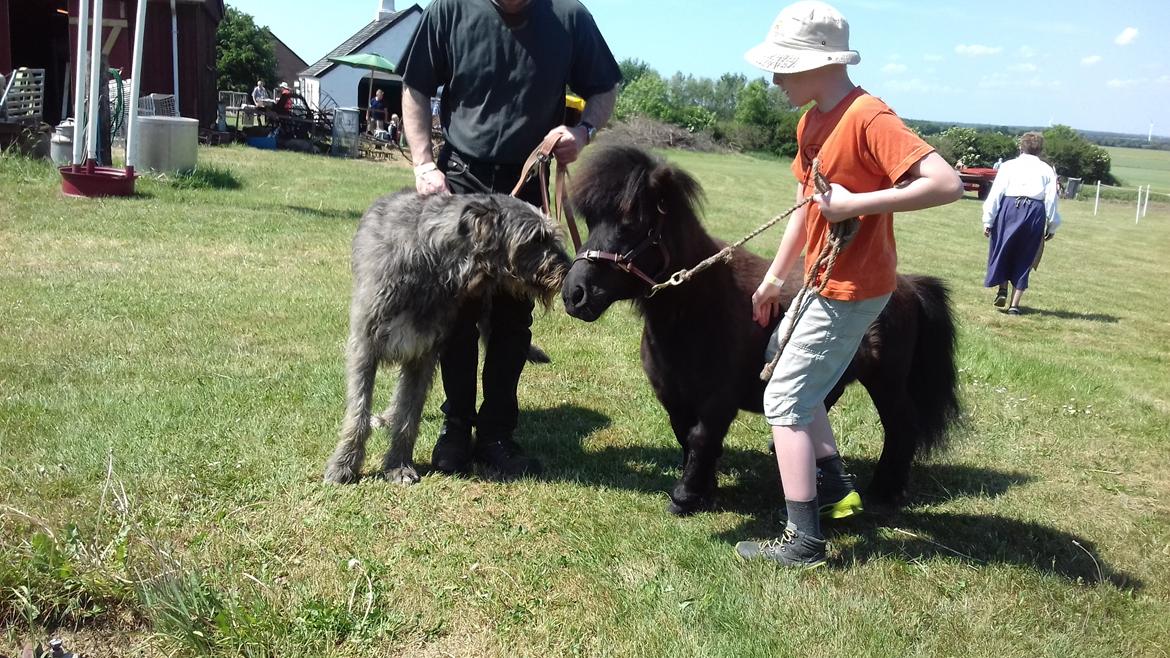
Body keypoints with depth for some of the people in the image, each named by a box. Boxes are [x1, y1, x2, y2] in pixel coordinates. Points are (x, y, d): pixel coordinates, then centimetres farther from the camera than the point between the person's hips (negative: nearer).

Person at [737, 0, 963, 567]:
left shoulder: (868, 118, -22)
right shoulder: (811, 122, 6)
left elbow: (947, 183, -31)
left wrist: (856, 203, -29)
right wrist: (774, 277, 18)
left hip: (851, 291, -10)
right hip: (821, 281, 10)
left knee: (784, 400, -7)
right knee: (790, 373, 23)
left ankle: (803, 541, 2)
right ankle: (835, 487, 35)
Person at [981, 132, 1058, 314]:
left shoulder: (1008, 165, 12)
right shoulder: (1047, 170, 15)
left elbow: (995, 193, 3)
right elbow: (1051, 199, 8)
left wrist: (988, 220, 3)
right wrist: (1052, 227, 12)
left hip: (1010, 207, -1)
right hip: (1036, 212, 1)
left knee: (1001, 251, 18)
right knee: (1024, 259, 9)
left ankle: (1002, 290, 4)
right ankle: (1014, 305, 9)